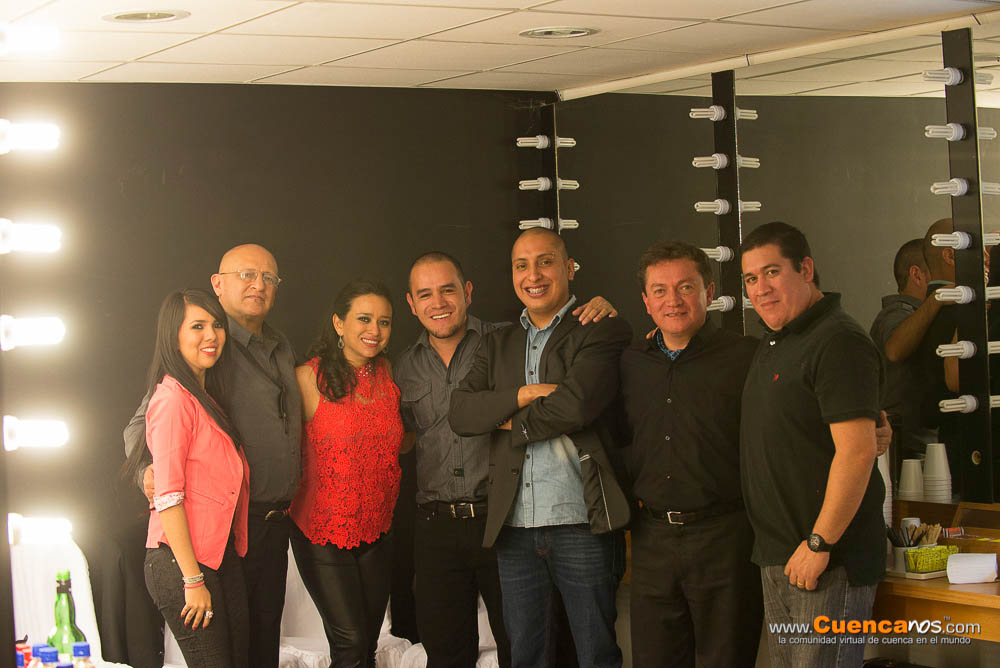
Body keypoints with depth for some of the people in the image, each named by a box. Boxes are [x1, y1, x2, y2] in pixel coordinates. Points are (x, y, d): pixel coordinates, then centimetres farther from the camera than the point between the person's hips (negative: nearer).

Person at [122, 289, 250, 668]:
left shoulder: (205, 396, 15)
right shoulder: (173, 399, -15)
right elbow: (167, 497, -18)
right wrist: (193, 581, -18)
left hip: (222, 554, 9)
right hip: (183, 562, -9)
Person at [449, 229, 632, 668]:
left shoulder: (602, 332, -1)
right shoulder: (498, 345, 16)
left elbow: (576, 404, -17)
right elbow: (460, 413, 2)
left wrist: (510, 422, -3)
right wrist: (521, 395, -13)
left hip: (580, 525, -5)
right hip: (513, 528, 5)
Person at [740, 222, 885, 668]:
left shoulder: (838, 342, -15)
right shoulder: (773, 343, 15)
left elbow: (857, 451, -23)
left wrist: (819, 545, -21)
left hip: (830, 562, -9)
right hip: (776, 556, 9)